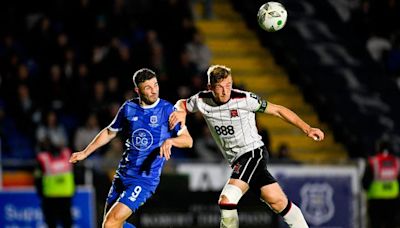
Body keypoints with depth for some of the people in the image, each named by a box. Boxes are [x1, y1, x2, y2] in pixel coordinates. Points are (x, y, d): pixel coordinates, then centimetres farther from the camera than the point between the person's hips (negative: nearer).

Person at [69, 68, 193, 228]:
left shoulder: (167, 110, -6)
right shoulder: (129, 108, 6)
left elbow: (188, 140, -9)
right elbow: (110, 132, 22)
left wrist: (170, 141, -29)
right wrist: (85, 153, 23)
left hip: (146, 178, -6)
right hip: (123, 175, 6)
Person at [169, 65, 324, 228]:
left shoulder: (244, 99, -14)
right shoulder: (202, 100, -1)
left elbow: (277, 110, -6)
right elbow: (182, 104, 20)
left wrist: (307, 129, -9)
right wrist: (181, 112, -4)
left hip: (254, 152, -5)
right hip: (238, 161, 5)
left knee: (227, 200, -20)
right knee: (278, 201, -1)